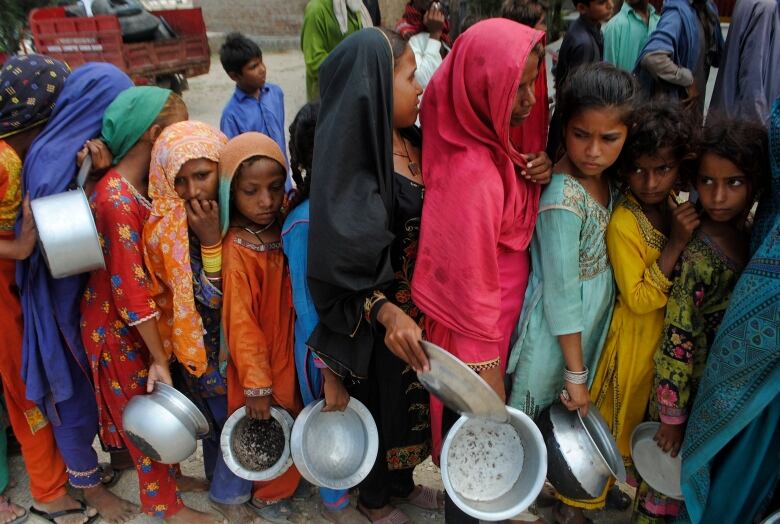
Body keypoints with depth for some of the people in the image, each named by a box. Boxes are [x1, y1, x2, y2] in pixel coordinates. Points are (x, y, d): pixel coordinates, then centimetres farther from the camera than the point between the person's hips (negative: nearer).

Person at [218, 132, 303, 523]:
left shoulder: (283, 228, -4)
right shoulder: (236, 251, -24)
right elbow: (241, 324, -21)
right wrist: (257, 385, -17)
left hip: (290, 353, 7)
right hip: (260, 360, -6)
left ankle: (286, 483, 46)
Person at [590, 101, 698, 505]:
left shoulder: (682, 205, -6)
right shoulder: (623, 222, -27)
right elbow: (639, 298, -25)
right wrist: (676, 243, -31)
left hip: (674, 331, 7)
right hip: (635, 337, -7)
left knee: (652, 411, 24)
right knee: (618, 410, 12)